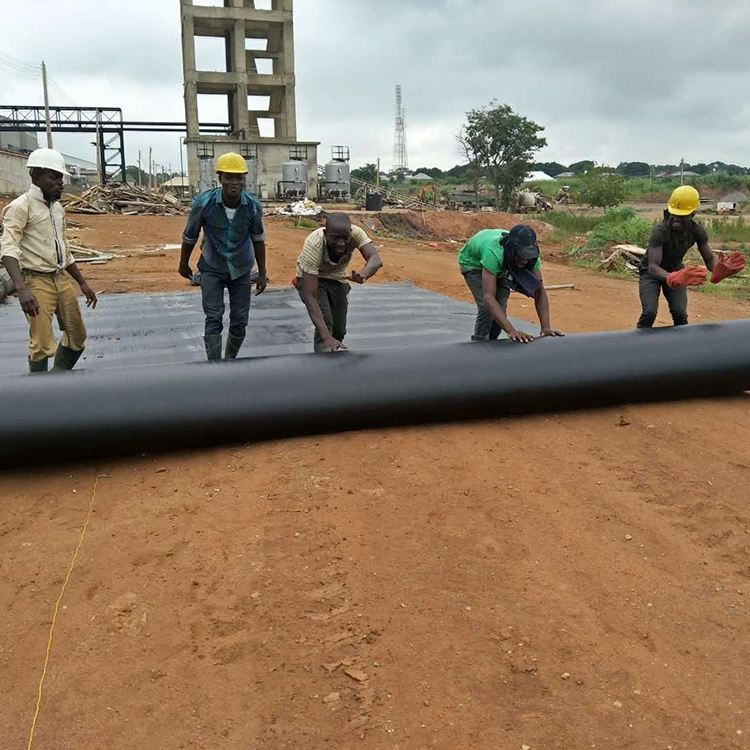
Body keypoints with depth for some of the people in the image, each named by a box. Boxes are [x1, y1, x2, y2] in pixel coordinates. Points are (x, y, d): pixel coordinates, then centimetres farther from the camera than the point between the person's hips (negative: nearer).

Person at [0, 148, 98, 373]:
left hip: (62, 279, 8)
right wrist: (22, 289, -35)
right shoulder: (21, 207, -10)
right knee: (43, 344, -9)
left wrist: (83, 283, 22)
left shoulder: (58, 208, 14)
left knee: (77, 336, 12)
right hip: (37, 281, -8)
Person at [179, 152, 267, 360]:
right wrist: (183, 264, 9)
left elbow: (258, 239, 1)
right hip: (212, 269, -2)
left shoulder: (253, 206, -16)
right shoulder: (203, 203, -21)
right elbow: (189, 236, -4)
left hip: (241, 270, 2)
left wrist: (262, 273, 5)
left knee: (240, 322, 5)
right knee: (214, 319, -11)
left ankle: (230, 360, 28)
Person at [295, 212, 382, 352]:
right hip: (311, 278, -3)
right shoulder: (313, 246, -39)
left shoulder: (355, 233, -30)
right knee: (325, 321, -27)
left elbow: (376, 259, -43)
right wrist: (326, 336, -52)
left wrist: (363, 274, -68)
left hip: (337, 279, 4)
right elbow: (309, 297, -42)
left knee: (339, 331, 4)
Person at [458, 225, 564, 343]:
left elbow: (539, 291, -27)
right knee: (487, 307, -21)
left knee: (500, 309, -6)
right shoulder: (494, 253, -46)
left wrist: (546, 327, -39)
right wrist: (511, 330, -58)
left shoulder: (530, 255, -31)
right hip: (473, 262, -4)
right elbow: (489, 297, -50)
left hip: (502, 267, 4)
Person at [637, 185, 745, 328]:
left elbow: (709, 259, -13)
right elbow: (653, 267, -41)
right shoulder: (660, 230, -33)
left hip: (675, 271, 4)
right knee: (650, 312, -22)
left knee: (680, 315, -8)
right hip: (651, 273, -4)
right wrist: (673, 279, -61)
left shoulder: (697, 231, -17)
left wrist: (719, 269, -39)